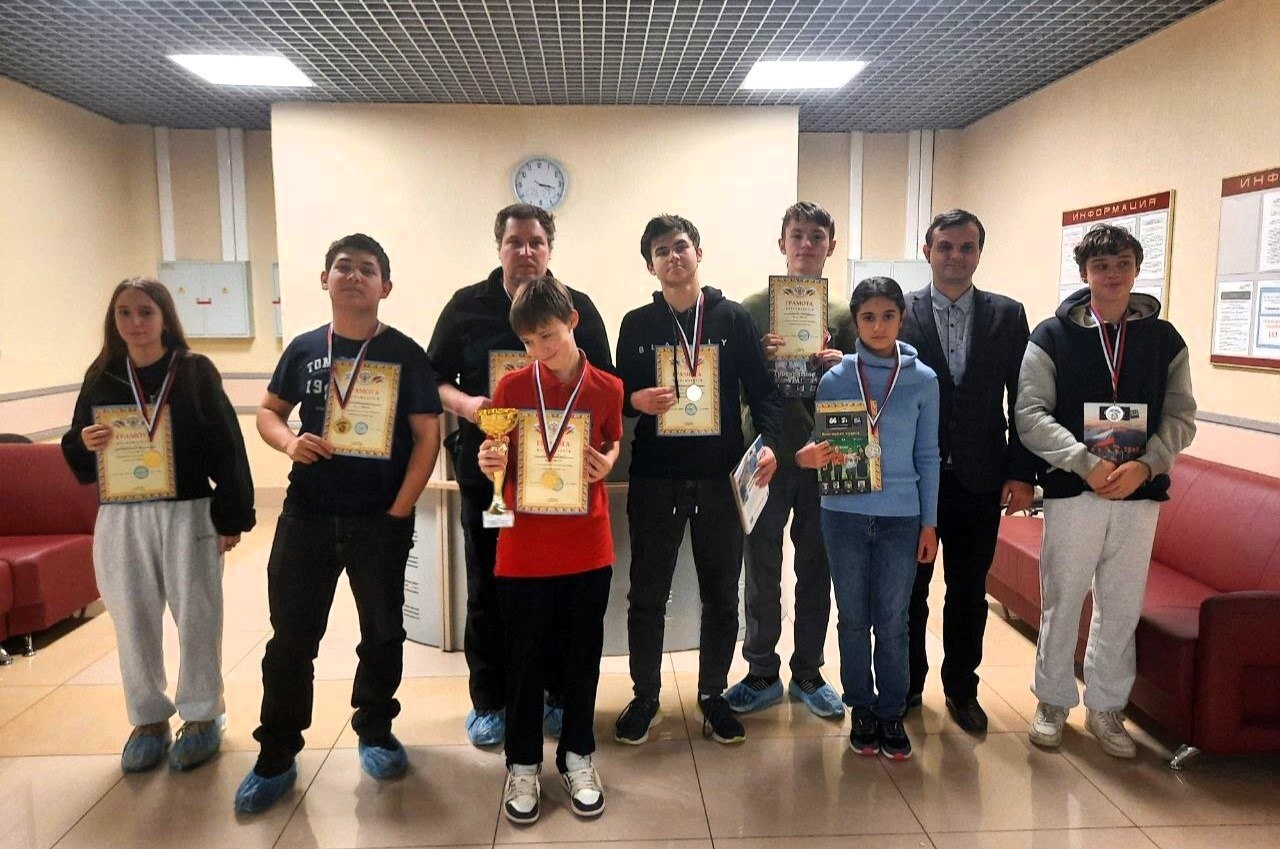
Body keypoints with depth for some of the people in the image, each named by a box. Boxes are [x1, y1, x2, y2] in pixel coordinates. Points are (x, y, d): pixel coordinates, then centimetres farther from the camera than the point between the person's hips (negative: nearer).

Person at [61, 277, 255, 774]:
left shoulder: (196, 372, -3)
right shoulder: (101, 378, 7)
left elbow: (227, 447, -4)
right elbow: (78, 457, 14)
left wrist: (232, 516, -7)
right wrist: (85, 444, -11)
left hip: (188, 514, -3)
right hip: (122, 519, 3)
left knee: (197, 617, 4)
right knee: (134, 620, 9)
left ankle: (202, 716, 21)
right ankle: (148, 719, 26)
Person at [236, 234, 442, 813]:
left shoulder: (405, 354, -3)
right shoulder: (304, 349, 5)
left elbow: (427, 436, -4)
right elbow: (268, 411, 14)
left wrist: (400, 510, -10)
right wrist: (289, 442, -9)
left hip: (381, 522, -1)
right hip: (306, 518, 2)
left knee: (383, 633, 13)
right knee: (291, 637, 9)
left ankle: (375, 732, 35)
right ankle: (275, 757, 24)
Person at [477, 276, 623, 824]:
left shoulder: (607, 389, -2)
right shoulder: (512, 387, -4)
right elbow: (500, 465, 4)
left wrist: (606, 463, -9)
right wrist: (489, 464, -19)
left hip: (588, 547, 1)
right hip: (524, 548, -1)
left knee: (583, 657, 12)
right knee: (525, 660, 10)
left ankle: (577, 757, 32)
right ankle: (523, 764, 29)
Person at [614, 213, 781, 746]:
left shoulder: (734, 319, 5)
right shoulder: (636, 325, 6)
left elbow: (762, 390, 3)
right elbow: (618, 395, 11)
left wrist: (769, 442, -14)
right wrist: (635, 401, -12)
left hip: (721, 478, 0)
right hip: (655, 478, 0)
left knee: (721, 596, 9)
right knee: (647, 594, 7)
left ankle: (713, 695, 26)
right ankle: (645, 698, 24)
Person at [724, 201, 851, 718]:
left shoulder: (844, 314, 6)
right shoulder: (754, 308, 2)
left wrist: (840, 366, -15)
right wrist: (762, 359, -19)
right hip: (768, 456, -1)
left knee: (816, 569, 11)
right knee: (762, 569, 6)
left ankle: (807, 672, 25)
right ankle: (762, 674, 21)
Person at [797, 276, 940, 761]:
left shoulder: (923, 380, 0)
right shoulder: (835, 379, 0)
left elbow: (927, 457, 4)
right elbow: (824, 446, 5)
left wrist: (929, 523, 3)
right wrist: (808, 456, -19)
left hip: (901, 517, 0)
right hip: (845, 513, 1)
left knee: (892, 621, 6)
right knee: (853, 618, 10)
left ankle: (892, 712, 23)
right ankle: (861, 709, 26)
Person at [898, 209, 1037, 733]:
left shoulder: (1008, 315, 3)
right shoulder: (901, 312, -2)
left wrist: (1022, 473, -3)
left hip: (980, 478, 1)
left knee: (969, 592, 12)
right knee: (909, 588, 12)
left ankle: (961, 688, 30)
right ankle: (908, 683, 29)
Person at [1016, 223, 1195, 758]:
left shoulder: (1164, 339, 7)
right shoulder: (1052, 336, -1)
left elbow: (1181, 417, 5)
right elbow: (1031, 414, -8)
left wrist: (1145, 464, -13)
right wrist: (1085, 462, -19)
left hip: (1140, 494, 2)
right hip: (1071, 492, -2)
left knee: (1122, 607, 10)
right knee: (1062, 602, 7)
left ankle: (1106, 707, 27)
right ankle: (1053, 701, 24)